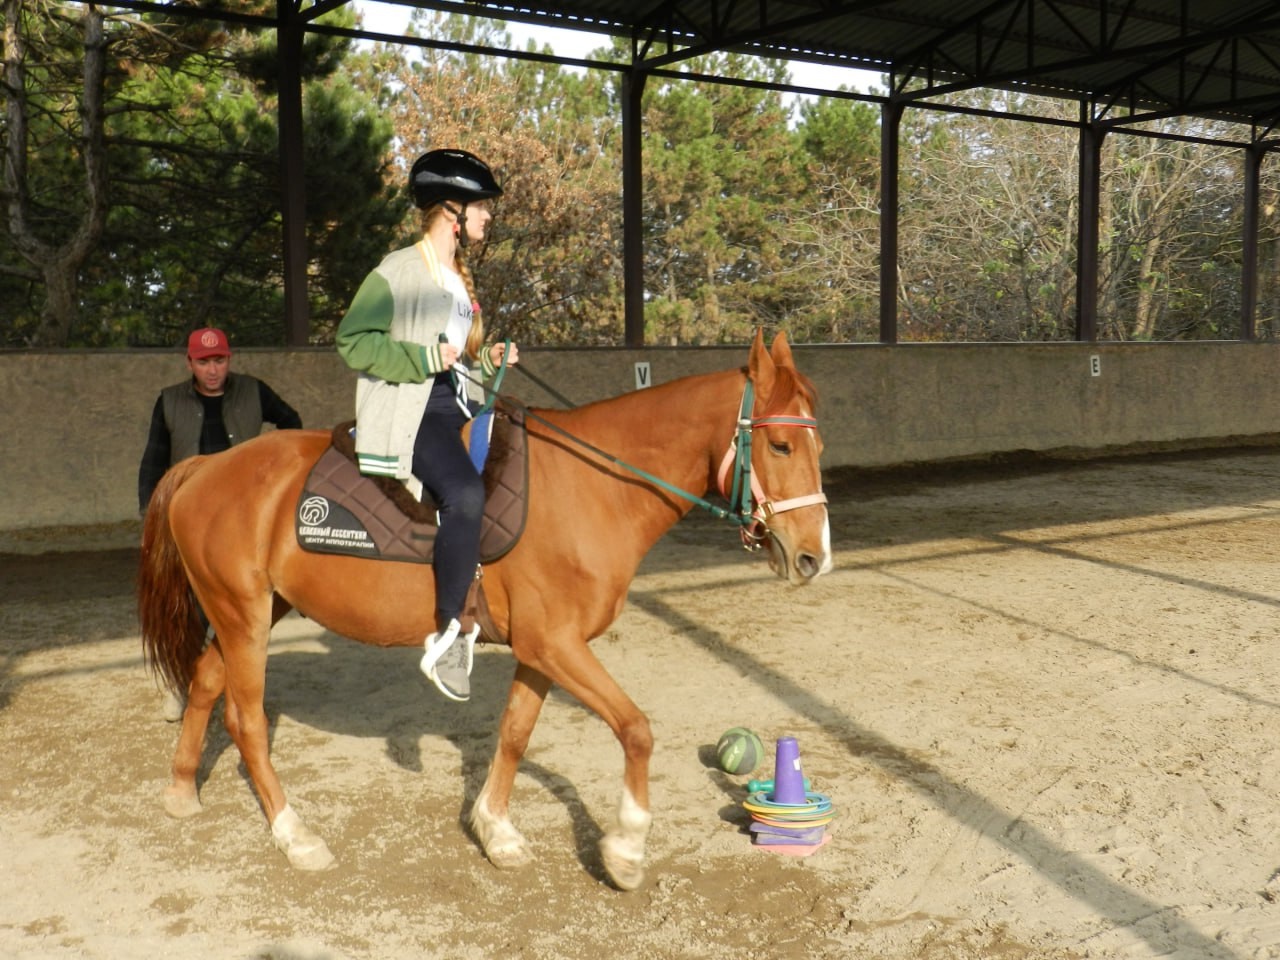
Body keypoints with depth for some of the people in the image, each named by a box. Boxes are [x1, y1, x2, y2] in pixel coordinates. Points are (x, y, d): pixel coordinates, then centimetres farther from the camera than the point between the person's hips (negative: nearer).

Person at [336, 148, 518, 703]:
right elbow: (353, 341, -11)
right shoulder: (398, 272, -7)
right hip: (409, 413, -10)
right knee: (466, 492, -32)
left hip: (458, 406, 10)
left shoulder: (459, 277, 21)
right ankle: (447, 635, -23)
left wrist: (489, 362, 9)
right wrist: (425, 359, -18)